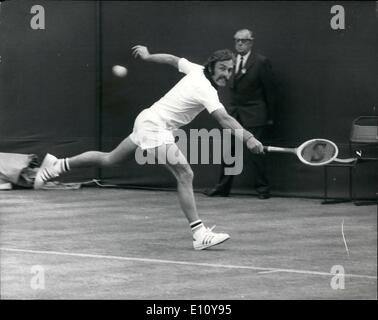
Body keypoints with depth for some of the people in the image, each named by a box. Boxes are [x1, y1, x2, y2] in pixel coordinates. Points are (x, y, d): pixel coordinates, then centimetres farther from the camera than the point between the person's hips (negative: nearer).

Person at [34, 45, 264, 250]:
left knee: (109, 160, 23)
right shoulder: (207, 91, -24)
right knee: (185, 175, -19)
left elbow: (172, 59, 18)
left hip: (148, 121, 10)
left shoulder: (197, 70, 2)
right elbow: (224, 119, -38)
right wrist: (249, 139, -48)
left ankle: (58, 165, 33)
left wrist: (147, 56, 35)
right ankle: (199, 233, -24)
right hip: (156, 127, -10)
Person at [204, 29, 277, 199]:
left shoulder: (261, 62, -6)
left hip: (254, 115, -5)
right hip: (233, 114, 5)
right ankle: (223, 187, 12)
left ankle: (262, 188, 6)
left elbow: (270, 90, -4)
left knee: (254, 152, -5)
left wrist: (270, 116, -3)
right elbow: (232, 87, 12)